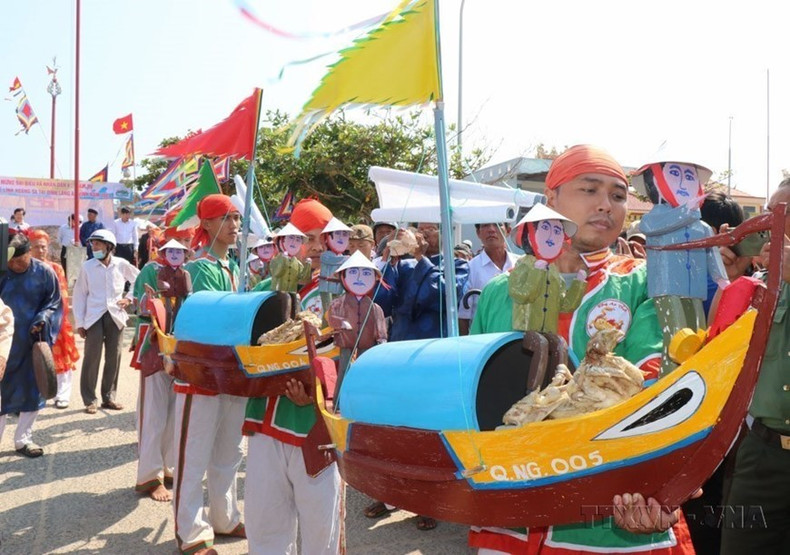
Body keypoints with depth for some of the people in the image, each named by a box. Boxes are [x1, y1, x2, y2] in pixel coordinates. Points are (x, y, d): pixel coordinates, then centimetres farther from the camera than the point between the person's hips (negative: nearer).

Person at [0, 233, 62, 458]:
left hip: (33, 342, 1)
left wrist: (42, 323, -14)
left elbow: (55, 303, 1)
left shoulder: (44, 273, -5)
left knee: (33, 390, 8)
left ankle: (23, 439, 23)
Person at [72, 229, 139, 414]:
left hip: (116, 316, 2)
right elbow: (79, 294, 2)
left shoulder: (121, 265, 2)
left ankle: (109, 397, 19)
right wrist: (79, 322, -1)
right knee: (91, 358, -2)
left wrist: (130, 297, 2)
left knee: (113, 358, 7)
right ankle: (90, 400, 7)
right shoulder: (87, 266, -1)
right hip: (94, 317, -2)